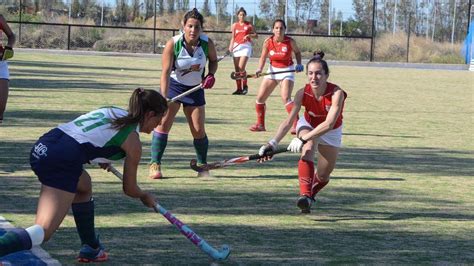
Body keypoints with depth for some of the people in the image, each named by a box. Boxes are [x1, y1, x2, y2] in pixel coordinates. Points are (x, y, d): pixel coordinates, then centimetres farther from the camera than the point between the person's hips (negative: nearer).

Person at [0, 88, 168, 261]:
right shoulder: (132, 140, 5)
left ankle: (91, 249, 40)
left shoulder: (112, 111, 24)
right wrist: (145, 197, 34)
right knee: (42, 232, -15)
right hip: (63, 160, -9)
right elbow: (129, 189, 14)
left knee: (83, 185, 35)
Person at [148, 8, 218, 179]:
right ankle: (155, 165, -8)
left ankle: (202, 165, 22)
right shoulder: (173, 44, -22)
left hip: (195, 89, 2)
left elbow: (213, 60, 8)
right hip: (173, 86, -2)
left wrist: (211, 75, -13)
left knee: (198, 130, 0)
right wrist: (164, 98, -33)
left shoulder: (207, 43, -14)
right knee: (163, 123, -15)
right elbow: (166, 72, -25)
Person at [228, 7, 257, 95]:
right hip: (237, 47, 4)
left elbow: (256, 36, 6)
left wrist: (249, 35, -12)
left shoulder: (249, 25, 3)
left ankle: (245, 86, 0)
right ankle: (239, 89, 9)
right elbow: (233, 38, 15)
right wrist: (231, 47, 1)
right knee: (237, 70, 1)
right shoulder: (234, 25, 11)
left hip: (246, 46, -4)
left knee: (241, 67, -19)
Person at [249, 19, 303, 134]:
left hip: (287, 71, -4)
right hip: (273, 70, 4)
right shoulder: (268, 42, -10)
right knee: (260, 98, 4)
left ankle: (297, 125, -18)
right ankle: (260, 124, 21)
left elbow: (297, 52, 6)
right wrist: (259, 69, -15)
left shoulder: (290, 42, -14)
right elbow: (263, 57, 1)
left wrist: (299, 64, -8)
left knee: (286, 98, -23)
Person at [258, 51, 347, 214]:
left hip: (331, 133, 0)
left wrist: (303, 139, -52)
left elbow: (329, 124, -45)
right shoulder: (303, 93, -26)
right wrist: (273, 143, -45)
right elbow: (288, 122, -30)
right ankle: (305, 196, -41)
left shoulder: (336, 93, -35)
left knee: (323, 176, 7)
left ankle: (310, 196, 41)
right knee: (307, 151, -33)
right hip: (308, 125, 0)